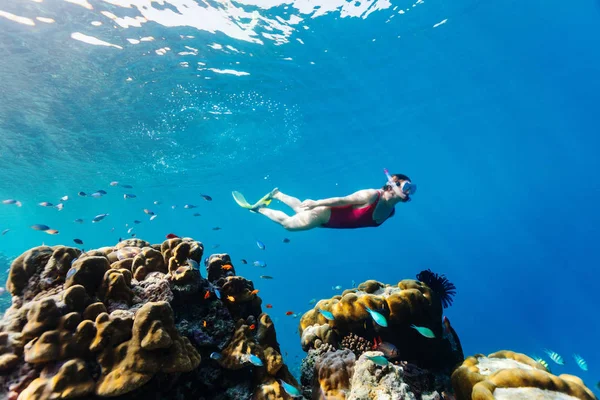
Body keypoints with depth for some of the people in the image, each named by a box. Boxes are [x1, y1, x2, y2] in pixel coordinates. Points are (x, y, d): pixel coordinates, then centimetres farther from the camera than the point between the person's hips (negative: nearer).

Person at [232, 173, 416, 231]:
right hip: (327, 214, -7)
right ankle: (256, 207, 29)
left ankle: (276, 194, 48)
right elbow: (343, 200, -26)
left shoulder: (390, 212, -4)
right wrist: (315, 203, -19)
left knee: (300, 209, 28)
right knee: (287, 222, 9)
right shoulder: (372, 196, -30)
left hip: (334, 222, 7)